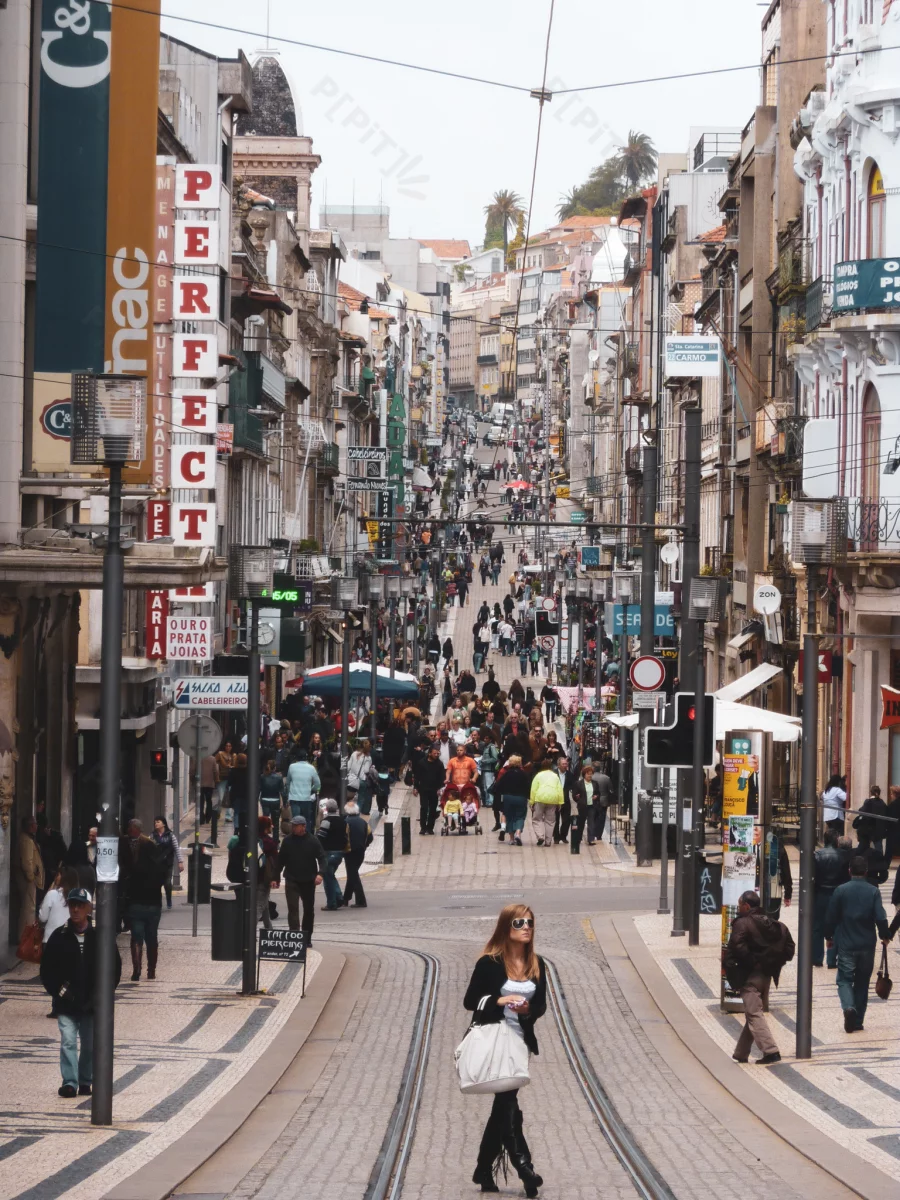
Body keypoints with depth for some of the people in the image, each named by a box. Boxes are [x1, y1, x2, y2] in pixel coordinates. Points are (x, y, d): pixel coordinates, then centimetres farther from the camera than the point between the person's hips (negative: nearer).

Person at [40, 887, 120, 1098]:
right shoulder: (59, 937, 1)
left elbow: (115, 967, 6)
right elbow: (47, 968, 5)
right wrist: (57, 990, -6)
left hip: (92, 1003, 1)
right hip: (67, 1003, -1)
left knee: (90, 1045, 7)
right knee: (68, 1042, -8)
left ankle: (85, 1082, 18)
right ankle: (69, 1082, -7)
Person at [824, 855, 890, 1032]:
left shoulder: (841, 891, -6)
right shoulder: (873, 892, -6)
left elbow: (830, 917, -2)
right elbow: (881, 918, -11)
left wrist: (828, 936, 13)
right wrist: (885, 936, 7)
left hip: (846, 944, -1)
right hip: (867, 945, 1)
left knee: (844, 979, 5)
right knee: (862, 982, 14)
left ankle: (849, 1007, -23)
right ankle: (858, 1021, 16)